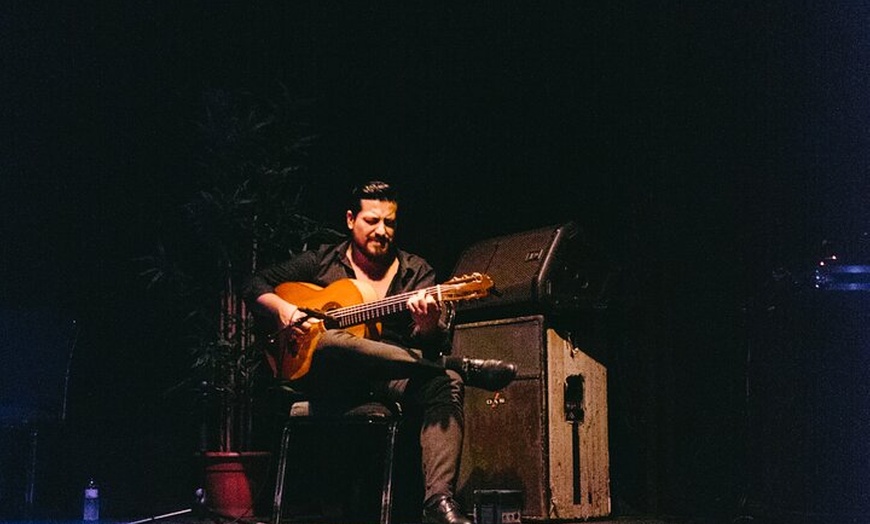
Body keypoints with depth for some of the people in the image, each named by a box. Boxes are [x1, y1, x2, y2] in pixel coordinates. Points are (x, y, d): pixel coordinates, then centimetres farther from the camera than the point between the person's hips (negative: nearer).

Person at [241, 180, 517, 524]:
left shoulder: (416, 272, 11)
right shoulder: (322, 262, 12)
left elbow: (437, 346, -1)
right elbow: (255, 284, 15)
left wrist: (427, 327, -27)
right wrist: (281, 308, -7)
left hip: (391, 378, 1)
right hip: (324, 377, -1)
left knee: (446, 382, -32)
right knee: (329, 341, -38)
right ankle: (465, 367, -31)